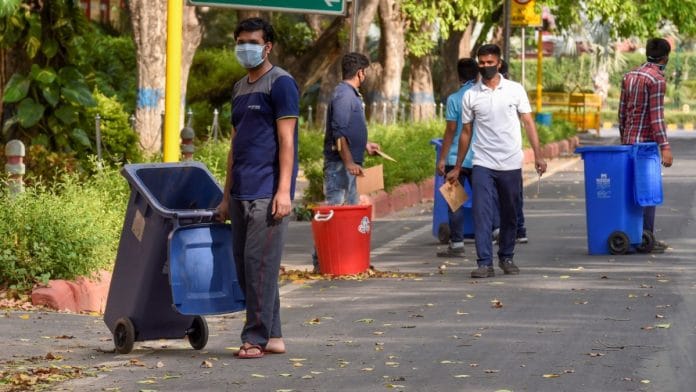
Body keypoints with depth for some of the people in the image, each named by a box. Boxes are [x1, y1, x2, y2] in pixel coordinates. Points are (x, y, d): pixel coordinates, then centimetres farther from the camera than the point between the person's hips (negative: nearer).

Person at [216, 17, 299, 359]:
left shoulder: (280, 83, -5)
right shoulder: (240, 88, 19)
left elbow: (287, 141, -11)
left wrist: (284, 190, -18)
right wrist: (227, 196, 19)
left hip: (267, 192, -8)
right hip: (242, 191, 8)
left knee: (260, 263, -9)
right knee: (244, 265, 7)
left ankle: (257, 337, -5)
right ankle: (272, 336, 13)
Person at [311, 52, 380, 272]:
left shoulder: (350, 95, 17)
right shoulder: (344, 95, -15)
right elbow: (339, 133, -22)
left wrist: (365, 145, 36)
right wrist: (349, 161, -25)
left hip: (346, 164, 11)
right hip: (339, 163, -11)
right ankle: (321, 260, -10)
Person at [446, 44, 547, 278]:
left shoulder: (515, 90, 2)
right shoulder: (470, 96, 4)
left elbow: (528, 123, 2)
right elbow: (466, 132, 11)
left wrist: (538, 155, -9)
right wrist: (457, 167, 11)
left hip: (511, 164, 0)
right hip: (482, 164, 0)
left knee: (510, 215, 10)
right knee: (482, 214, -10)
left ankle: (506, 257, 25)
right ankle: (485, 263, -11)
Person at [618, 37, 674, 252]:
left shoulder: (630, 75, 10)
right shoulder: (656, 79, -13)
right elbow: (656, 116, -19)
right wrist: (665, 148, -21)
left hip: (629, 141, 8)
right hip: (646, 142, -8)